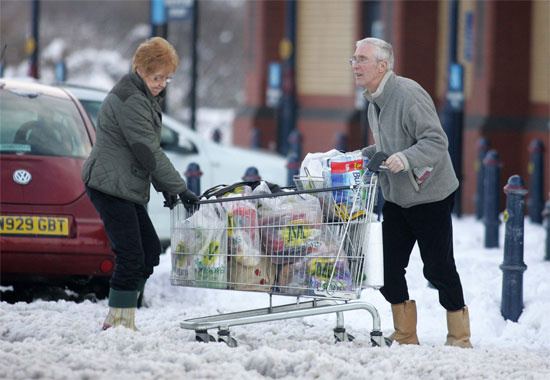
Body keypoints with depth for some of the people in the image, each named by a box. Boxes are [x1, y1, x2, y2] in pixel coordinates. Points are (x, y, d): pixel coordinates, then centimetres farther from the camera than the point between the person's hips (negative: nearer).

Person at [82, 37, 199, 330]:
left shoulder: (145, 97, 17)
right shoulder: (131, 99, -17)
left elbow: (148, 149, 21)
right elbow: (148, 152, -20)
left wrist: (165, 187, 10)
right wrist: (179, 188, -18)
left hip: (126, 188, 11)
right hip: (111, 185, -11)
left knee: (150, 250, 11)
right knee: (131, 256, -12)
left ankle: (120, 323, 15)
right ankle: (117, 324, -6)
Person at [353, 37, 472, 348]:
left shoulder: (409, 95, -20)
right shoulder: (375, 101, 9)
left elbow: (437, 142, -25)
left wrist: (405, 158, -39)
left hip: (431, 196, -8)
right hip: (397, 199, 8)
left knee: (438, 267, -4)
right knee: (388, 266, 1)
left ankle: (460, 335, 10)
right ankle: (405, 336, 11)